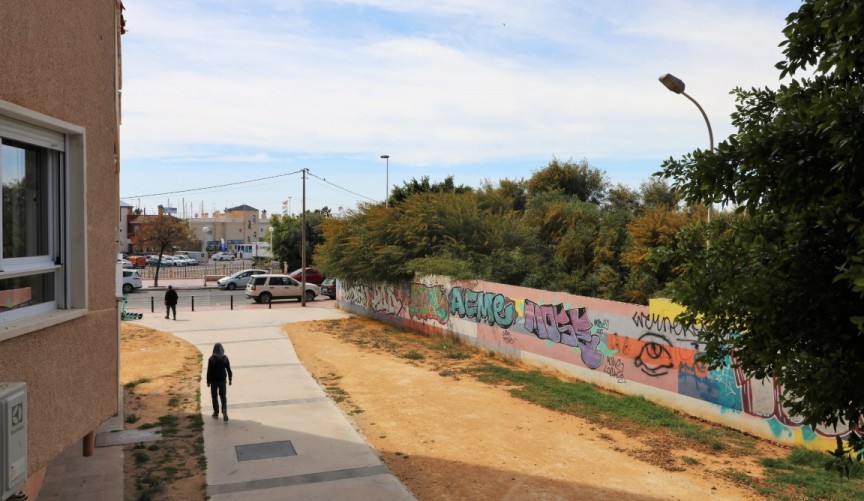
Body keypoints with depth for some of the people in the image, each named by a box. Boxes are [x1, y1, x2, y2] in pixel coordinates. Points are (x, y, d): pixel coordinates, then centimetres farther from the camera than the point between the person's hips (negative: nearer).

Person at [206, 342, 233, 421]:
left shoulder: (211, 359, -12)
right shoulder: (225, 358, -4)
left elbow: (209, 371, -10)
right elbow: (229, 370, 0)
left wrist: (208, 382, -3)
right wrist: (230, 379, 10)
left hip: (214, 380, -2)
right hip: (222, 380, 2)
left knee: (214, 397, 11)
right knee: (223, 396, 8)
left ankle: (216, 413, 15)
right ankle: (224, 410, -13)